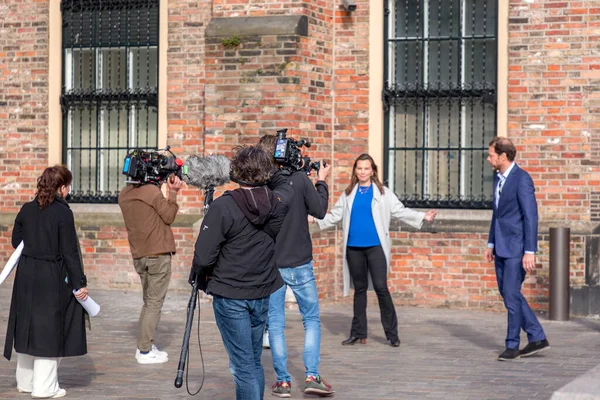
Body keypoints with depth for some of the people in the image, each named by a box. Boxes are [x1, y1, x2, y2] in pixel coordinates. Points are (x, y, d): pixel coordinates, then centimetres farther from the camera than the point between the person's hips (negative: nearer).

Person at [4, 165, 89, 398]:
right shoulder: (63, 213, -14)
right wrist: (79, 283, -9)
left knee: (27, 327, 16)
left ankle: (25, 381, 26)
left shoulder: (27, 209, 2)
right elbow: (69, 251, -14)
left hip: (26, 275, 6)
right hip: (52, 277, -6)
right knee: (50, 330, 2)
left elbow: (16, 240, 11)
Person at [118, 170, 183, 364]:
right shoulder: (152, 191, -13)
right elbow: (169, 217, -7)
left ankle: (144, 346, 17)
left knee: (148, 301, 17)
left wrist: (170, 191, 6)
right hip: (158, 253, -7)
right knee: (155, 302, -3)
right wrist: (172, 193, -1)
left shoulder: (124, 194, 9)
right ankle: (145, 351, -4)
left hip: (138, 255, 7)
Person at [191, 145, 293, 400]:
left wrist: (199, 279, 2)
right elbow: (284, 186, 25)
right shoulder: (277, 203, -3)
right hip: (261, 295, 5)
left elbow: (204, 256, -16)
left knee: (242, 365, -2)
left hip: (229, 297, -5)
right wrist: (267, 172, 16)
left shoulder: (223, 206, -17)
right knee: (253, 361, 18)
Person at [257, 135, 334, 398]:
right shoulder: (299, 179, -10)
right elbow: (319, 211, -5)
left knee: (275, 324, 8)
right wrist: (322, 182, 8)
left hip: (270, 266, 1)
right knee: (312, 320, 11)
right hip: (300, 264, -1)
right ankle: (312, 376, 2)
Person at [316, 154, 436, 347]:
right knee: (359, 289, 10)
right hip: (354, 248, 3)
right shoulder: (348, 194, 11)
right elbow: (335, 215, 13)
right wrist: (316, 220, 5)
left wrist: (422, 217, -11)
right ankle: (358, 332, 15)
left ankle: (392, 333, -1)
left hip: (375, 247, -3)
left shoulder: (383, 193, 3)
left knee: (381, 287, -8)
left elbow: (400, 211, -1)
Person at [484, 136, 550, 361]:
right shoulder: (498, 178, 12)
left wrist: (530, 252, -20)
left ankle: (512, 345, 8)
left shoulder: (522, 179, -15)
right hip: (501, 248, 9)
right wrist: (491, 244, 19)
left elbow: (530, 216, -18)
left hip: (516, 249, -9)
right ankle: (537, 338, 19)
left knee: (511, 294, -4)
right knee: (507, 293, 11)